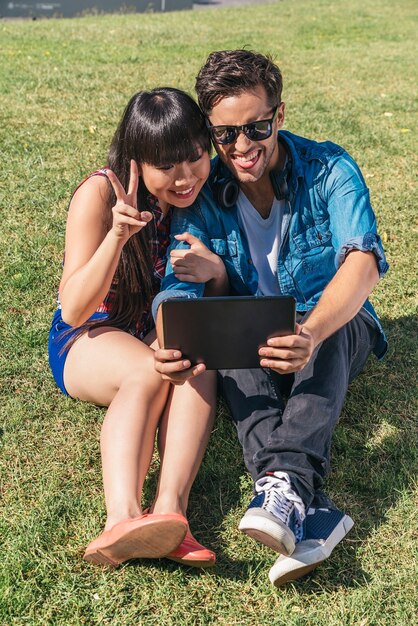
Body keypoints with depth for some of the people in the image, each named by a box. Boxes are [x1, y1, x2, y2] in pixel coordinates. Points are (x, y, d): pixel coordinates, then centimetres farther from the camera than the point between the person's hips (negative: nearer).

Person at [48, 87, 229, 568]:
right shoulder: (100, 194, -16)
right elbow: (74, 310, -20)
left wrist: (215, 271, -22)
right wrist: (117, 236, -35)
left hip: (167, 333, 3)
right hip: (89, 338, -3)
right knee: (149, 373, -37)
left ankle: (170, 510, -49)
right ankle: (123, 521, -53)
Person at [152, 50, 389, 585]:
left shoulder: (329, 170, -15)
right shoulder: (201, 192, -8)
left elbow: (363, 260, -31)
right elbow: (180, 285, -18)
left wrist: (311, 333, -53)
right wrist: (172, 345, -43)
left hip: (337, 328, -1)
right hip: (250, 339, 1)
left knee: (328, 335, -37)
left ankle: (286, 483, -54)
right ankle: (307, 508, -51)